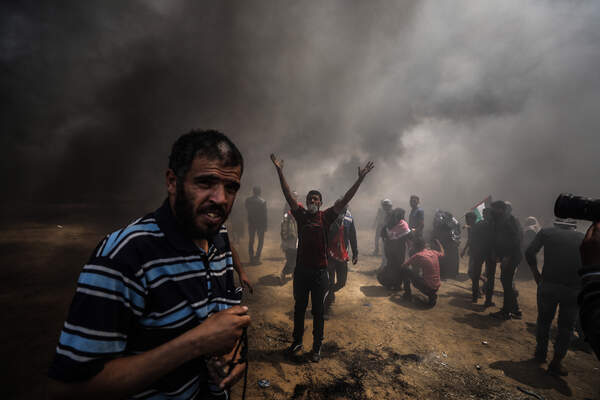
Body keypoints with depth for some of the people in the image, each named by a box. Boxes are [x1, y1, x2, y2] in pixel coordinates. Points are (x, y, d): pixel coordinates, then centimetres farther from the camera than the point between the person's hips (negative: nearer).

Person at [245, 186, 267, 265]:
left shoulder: (248, 200, -2)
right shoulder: (263, 201, -12)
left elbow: (247, 211, 6)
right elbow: (264, 214, -9)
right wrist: (265, 226, -4)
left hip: (251, 223, 3)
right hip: (260, 223, -3)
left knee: (251, 240, 12)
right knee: (260, 240, 7)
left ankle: (251, 258, 16)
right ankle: (257, 258, 0)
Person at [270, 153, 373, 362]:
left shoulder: (326, 217, -3)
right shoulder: (301, 215, 1)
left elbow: (345, 200, -8)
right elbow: (288, 195, -3)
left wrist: (360, 179, -14)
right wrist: (280, 172, -9)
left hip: (320, 271, -2)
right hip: (301, 269, 2)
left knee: (318, 311, 12)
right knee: (299, 308, 18)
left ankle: (317, 347, 29)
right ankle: (297, 341, 37)